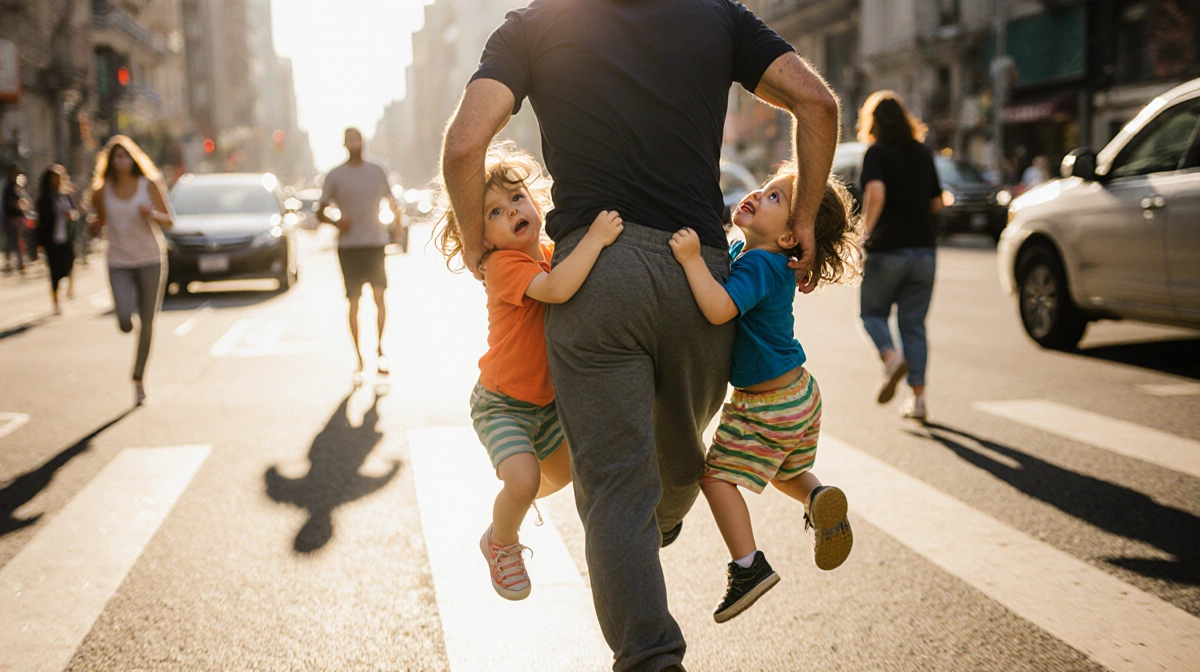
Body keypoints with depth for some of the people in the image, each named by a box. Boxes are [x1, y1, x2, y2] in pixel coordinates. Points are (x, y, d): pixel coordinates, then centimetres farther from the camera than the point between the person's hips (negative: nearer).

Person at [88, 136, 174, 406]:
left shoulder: (149, 186, -3)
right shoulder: (103, 191, 1)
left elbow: (168, 221, -1)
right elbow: (100, 220, 14)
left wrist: (152, 214, -22)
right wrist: (96, 227, -9)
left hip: (151, 260, 0)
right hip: (119, 263, 1)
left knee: (147, 325, 2)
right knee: (125, 323, -15)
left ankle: (139, 377, 18)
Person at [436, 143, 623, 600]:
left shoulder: (551, 254, 1)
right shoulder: (504, 264, -27)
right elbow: (555, 289, -45)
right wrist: (595, 238, -46)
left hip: (545, 398, 8)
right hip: (501, 403, -8)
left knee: (564, 472, 19)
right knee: (523, 479, -24)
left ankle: (515, 502, 51)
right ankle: (501, 544, 8)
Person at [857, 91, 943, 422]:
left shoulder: (876, 153, -7)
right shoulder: (924, 153, 10)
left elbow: (876, 193, -24)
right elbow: (937, 202, 13)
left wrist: (866, 227, -12)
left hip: (887, 248, -4)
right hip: (924, 248, 5)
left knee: (873, 312, 13)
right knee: (914, 323, 9)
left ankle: (891, 357, -16)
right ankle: (917, 397, 4)